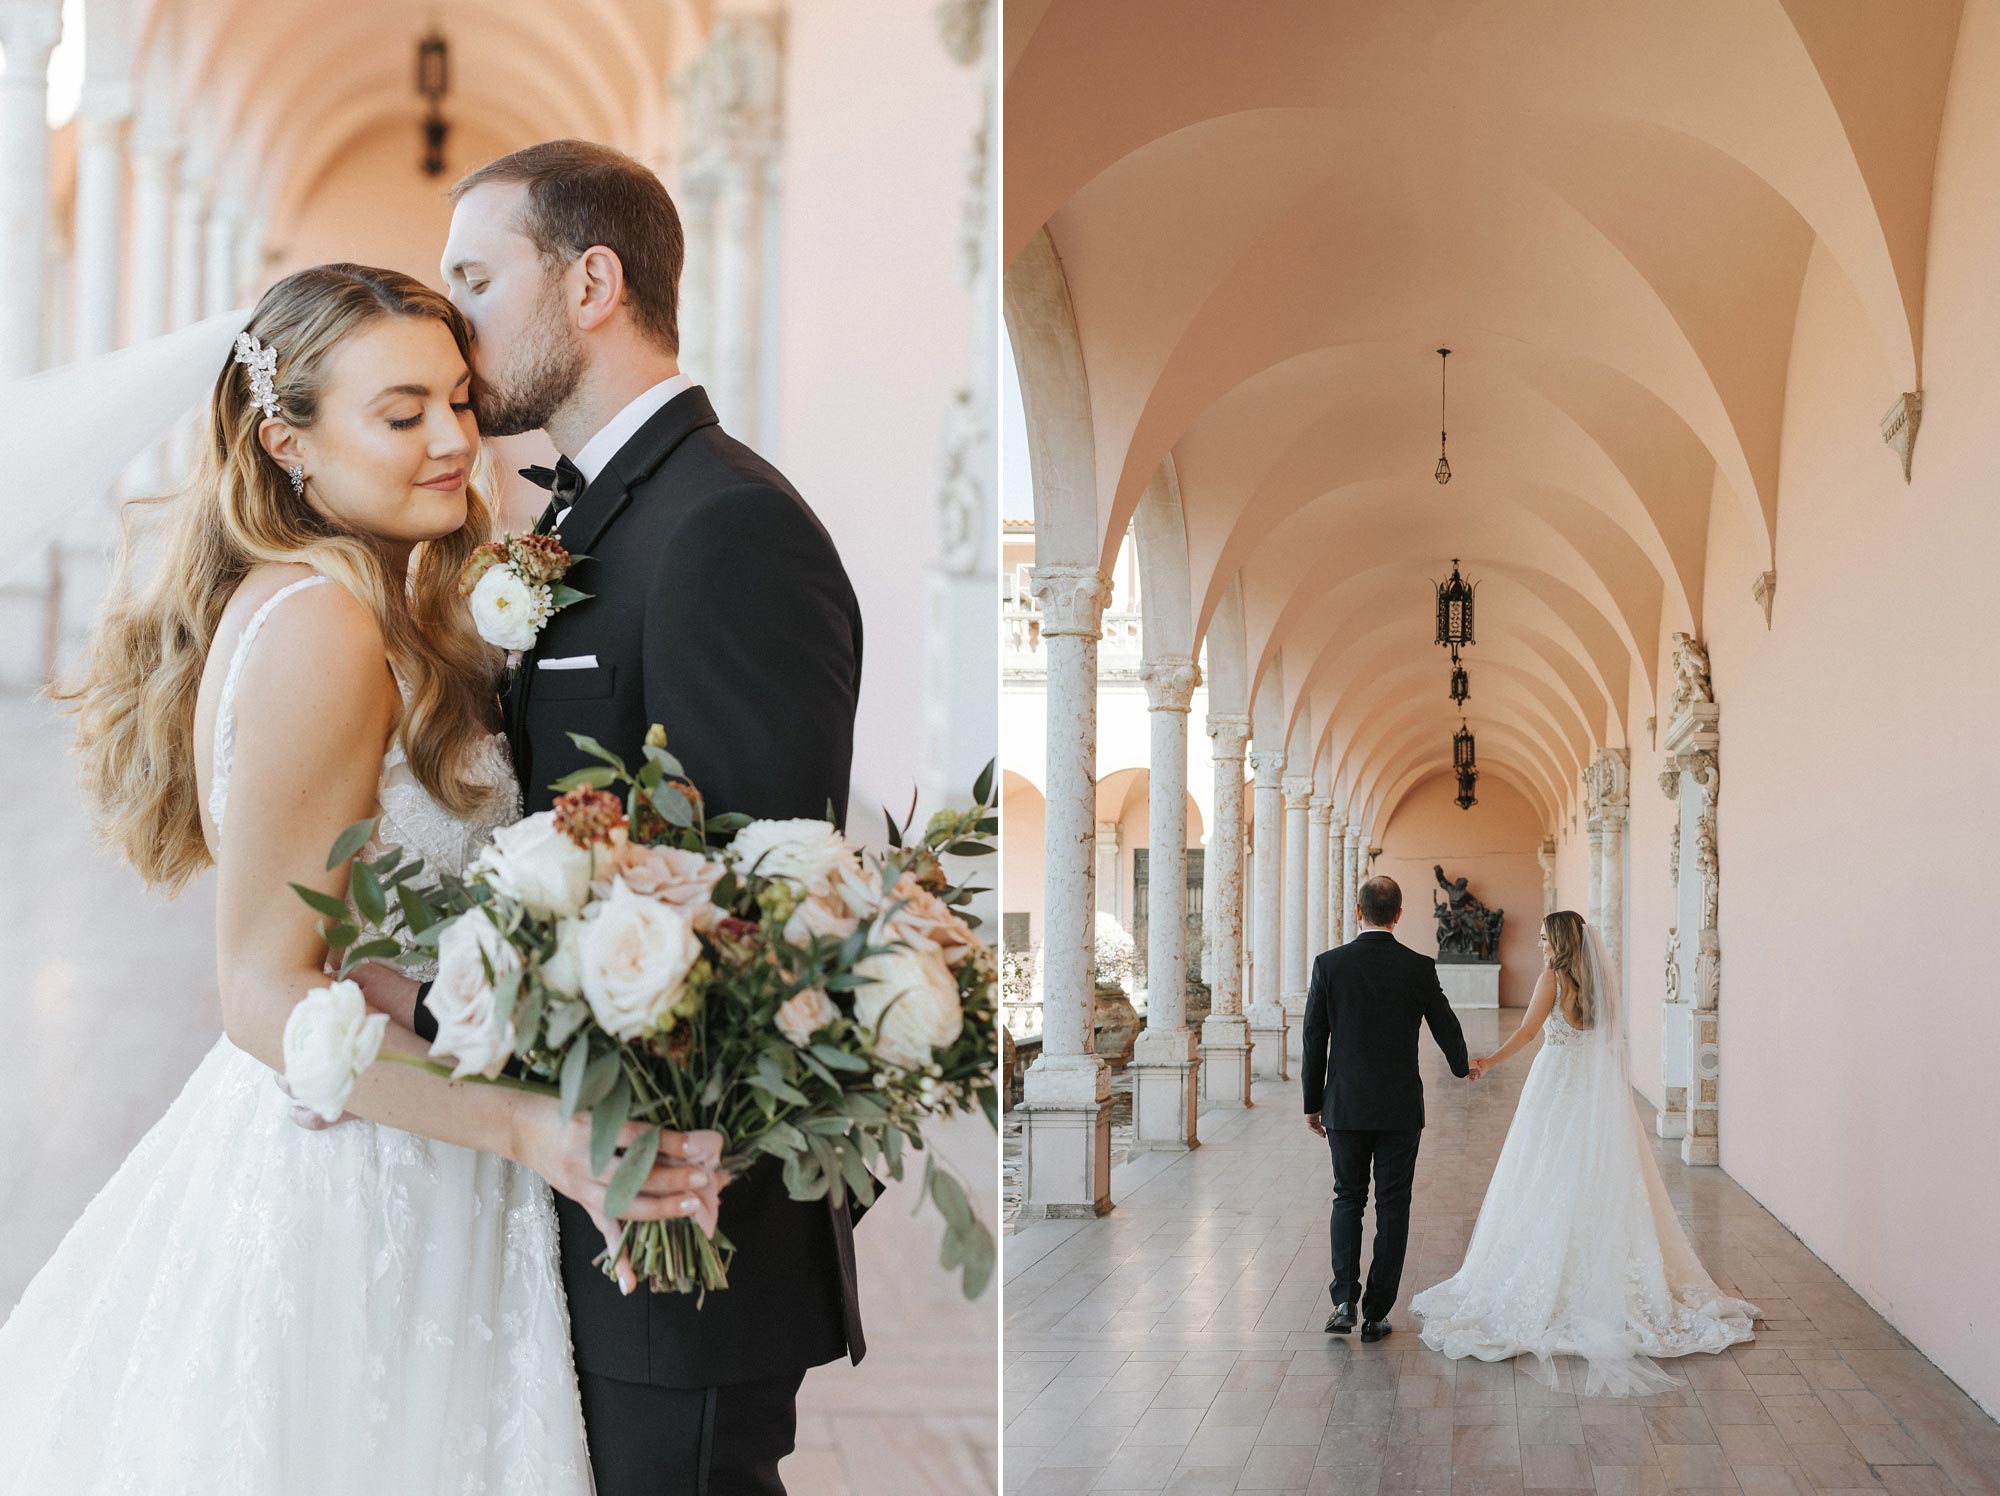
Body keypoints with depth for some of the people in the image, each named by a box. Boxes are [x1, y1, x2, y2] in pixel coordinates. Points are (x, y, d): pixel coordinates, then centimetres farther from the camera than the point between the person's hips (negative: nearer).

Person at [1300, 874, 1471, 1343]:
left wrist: (1313, 1103, 9)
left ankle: (1344, 1300, 0)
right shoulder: (1419, 967, -6)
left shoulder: (1329, 964, -6)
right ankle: (1376, 1313, 9)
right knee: (1392, 1207, 8)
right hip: (1401, 1108, 0)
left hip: (1345, 1106, 1)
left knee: (1348, 1199, 14)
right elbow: (1446, 1027, 6)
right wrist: (1462, 1067, 29)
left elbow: (1313, 1038, -2)